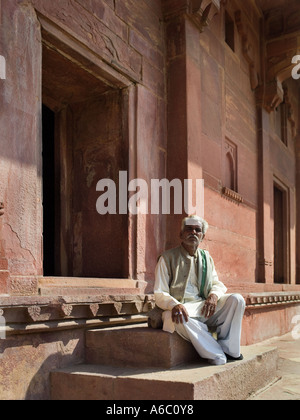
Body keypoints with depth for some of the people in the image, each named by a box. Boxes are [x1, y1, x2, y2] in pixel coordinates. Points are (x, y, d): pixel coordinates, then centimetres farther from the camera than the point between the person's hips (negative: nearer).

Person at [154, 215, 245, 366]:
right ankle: (216, 355, -25)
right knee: (177, 318, -39)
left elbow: (218, 284, 17)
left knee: (237, 300, -17)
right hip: (181, 307, -4)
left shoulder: (206, 257, 17)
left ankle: (227, 348, -12)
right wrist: (175, 304, -28)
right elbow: (159, 295, -4)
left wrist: (214, 295, -10)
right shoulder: (168, 258, 2)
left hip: (204, 308, 5)